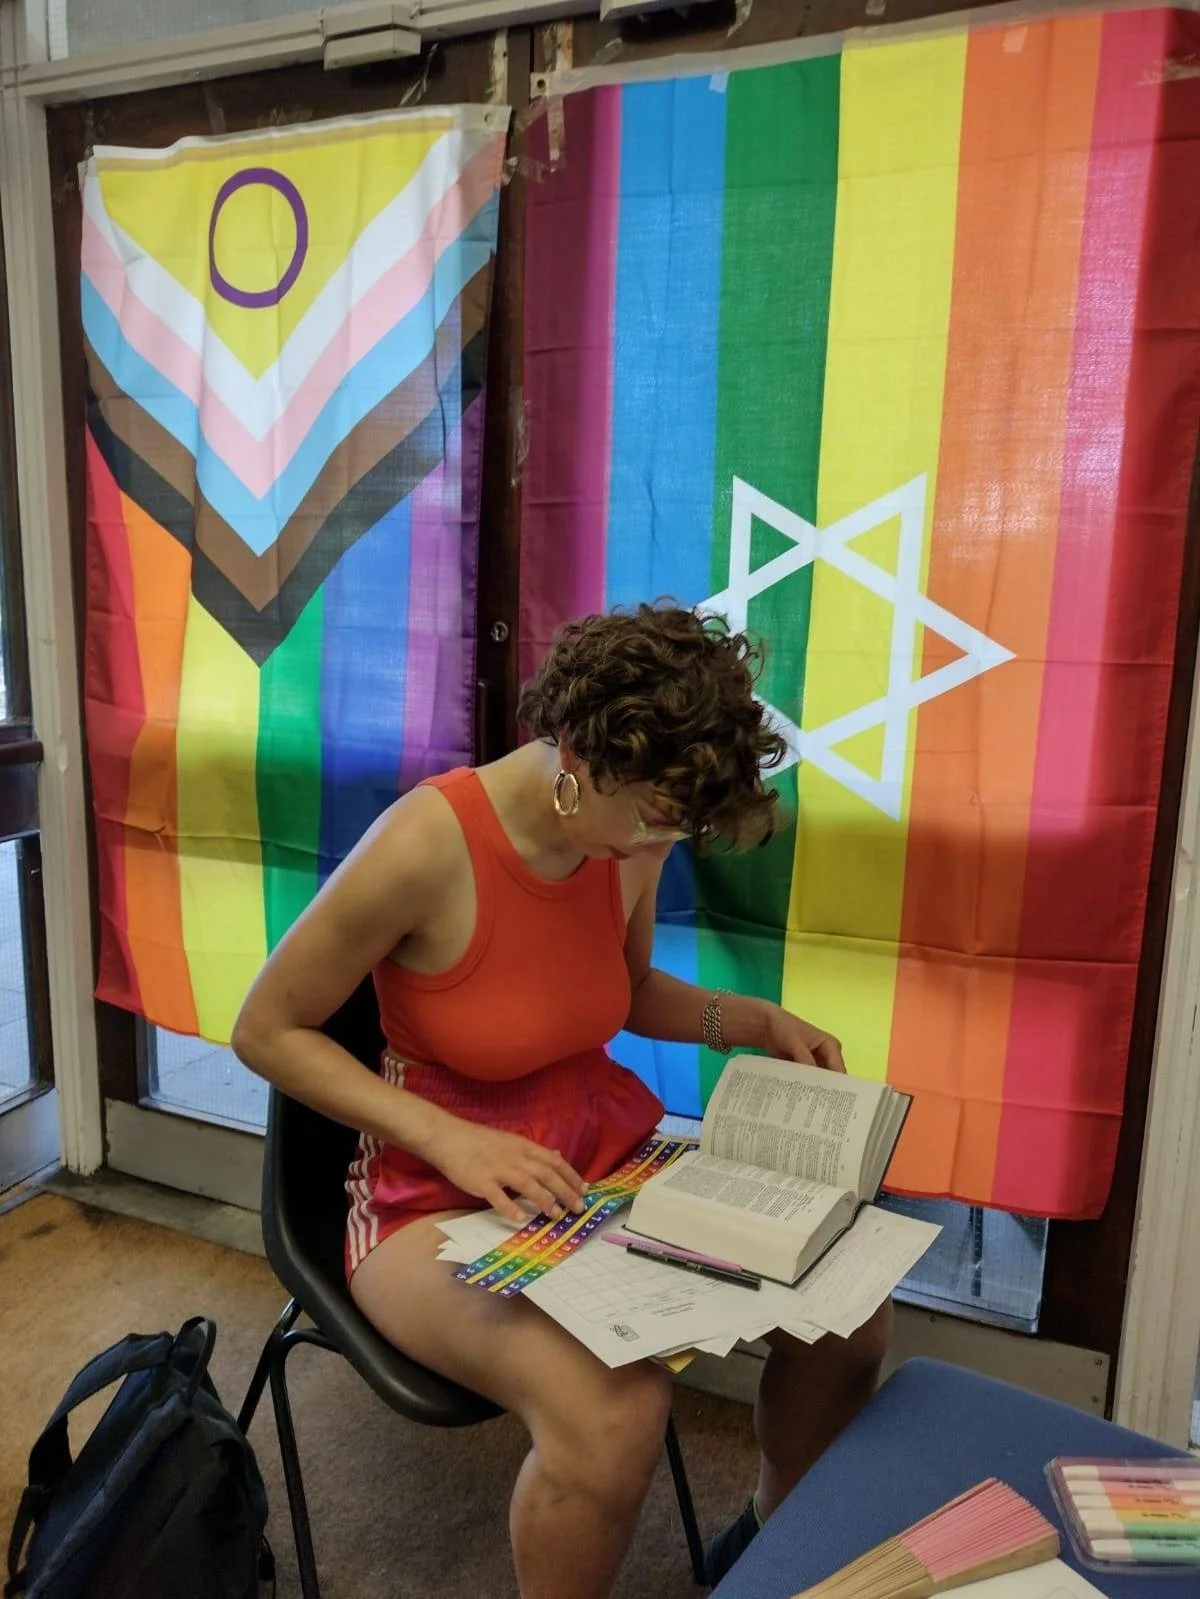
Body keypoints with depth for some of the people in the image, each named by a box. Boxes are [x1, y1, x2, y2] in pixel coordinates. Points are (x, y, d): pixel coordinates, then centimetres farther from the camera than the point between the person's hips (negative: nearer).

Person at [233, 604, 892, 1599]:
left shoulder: (631, 835, -6)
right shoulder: (428, 845, -25)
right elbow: (268, 1030, -15)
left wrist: (756, 1023, -3)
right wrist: (450, 1138, -25)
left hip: (608, 1153, 6)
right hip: (442, 1194, -5)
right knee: (612, 1412, -32)